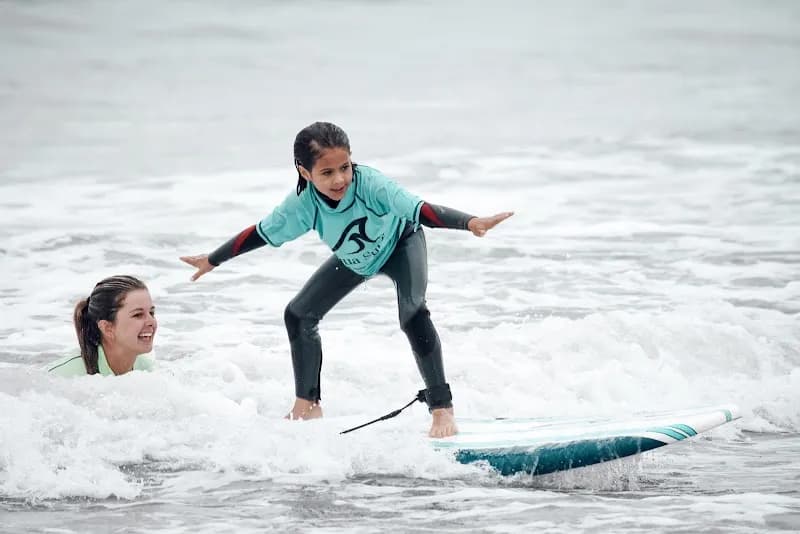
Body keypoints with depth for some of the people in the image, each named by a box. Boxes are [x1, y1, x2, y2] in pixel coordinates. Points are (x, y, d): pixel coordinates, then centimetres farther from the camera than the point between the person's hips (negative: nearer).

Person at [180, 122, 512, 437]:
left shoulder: (370, 185, -43)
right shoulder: (303, 205, -30)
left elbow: (420, 210, -54)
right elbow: (260, 234, -13)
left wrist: (471, 223, -71)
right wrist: (211, 261, -2)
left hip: (400, 243, -5)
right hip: (354, 259, 5)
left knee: (412, 312, -31)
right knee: (298, 315, 6)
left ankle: (442, 409, -23)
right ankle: (307, 406, 24)